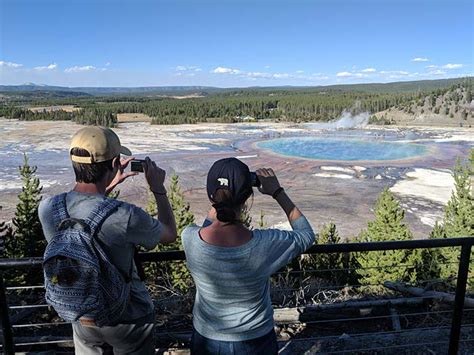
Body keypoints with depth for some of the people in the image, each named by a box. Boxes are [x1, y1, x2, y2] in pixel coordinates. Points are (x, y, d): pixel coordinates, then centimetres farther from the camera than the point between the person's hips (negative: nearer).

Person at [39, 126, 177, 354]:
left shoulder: (47, 209, -18)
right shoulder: (125, 216, -34)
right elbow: (170, 235, -12)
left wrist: (109, 186, 7)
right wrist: (158, 189, -5)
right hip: (128, 318, -4)